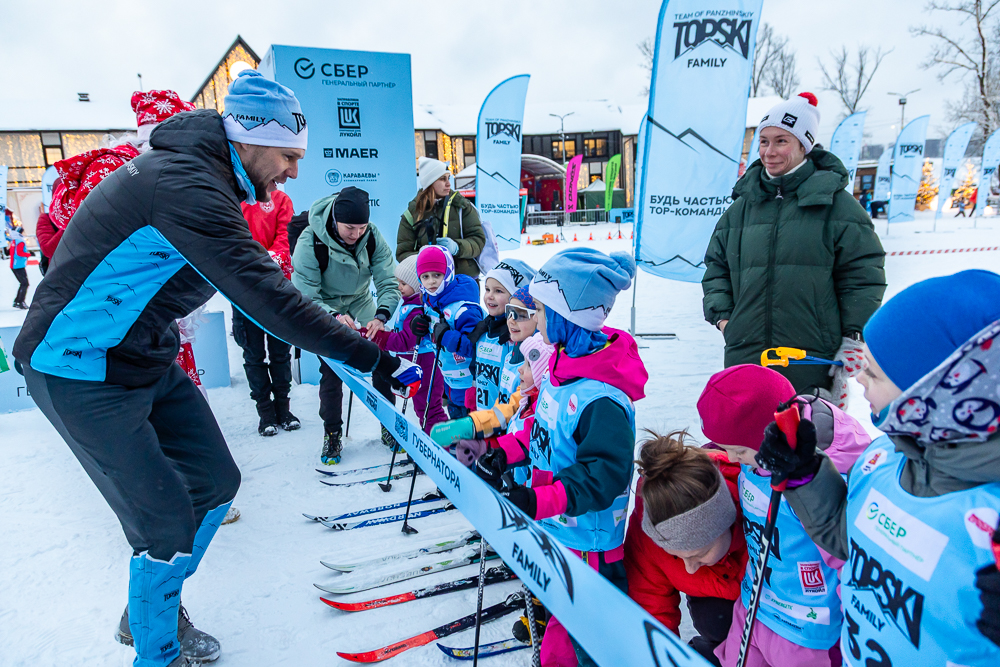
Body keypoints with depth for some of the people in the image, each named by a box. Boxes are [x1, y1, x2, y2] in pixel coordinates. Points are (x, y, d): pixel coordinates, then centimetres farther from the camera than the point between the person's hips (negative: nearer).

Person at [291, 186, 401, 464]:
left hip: (361, 306, 3)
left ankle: (388, 425, 16)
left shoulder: (373, 237, -19)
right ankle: (332, 434, 11)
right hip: (326, 310, -3)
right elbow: (306, 296, -26)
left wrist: (381, 316, -38)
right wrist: (334, 317, -44)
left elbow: (388, 283, -19)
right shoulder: (310, 242, -27)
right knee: (332, 371, -10)